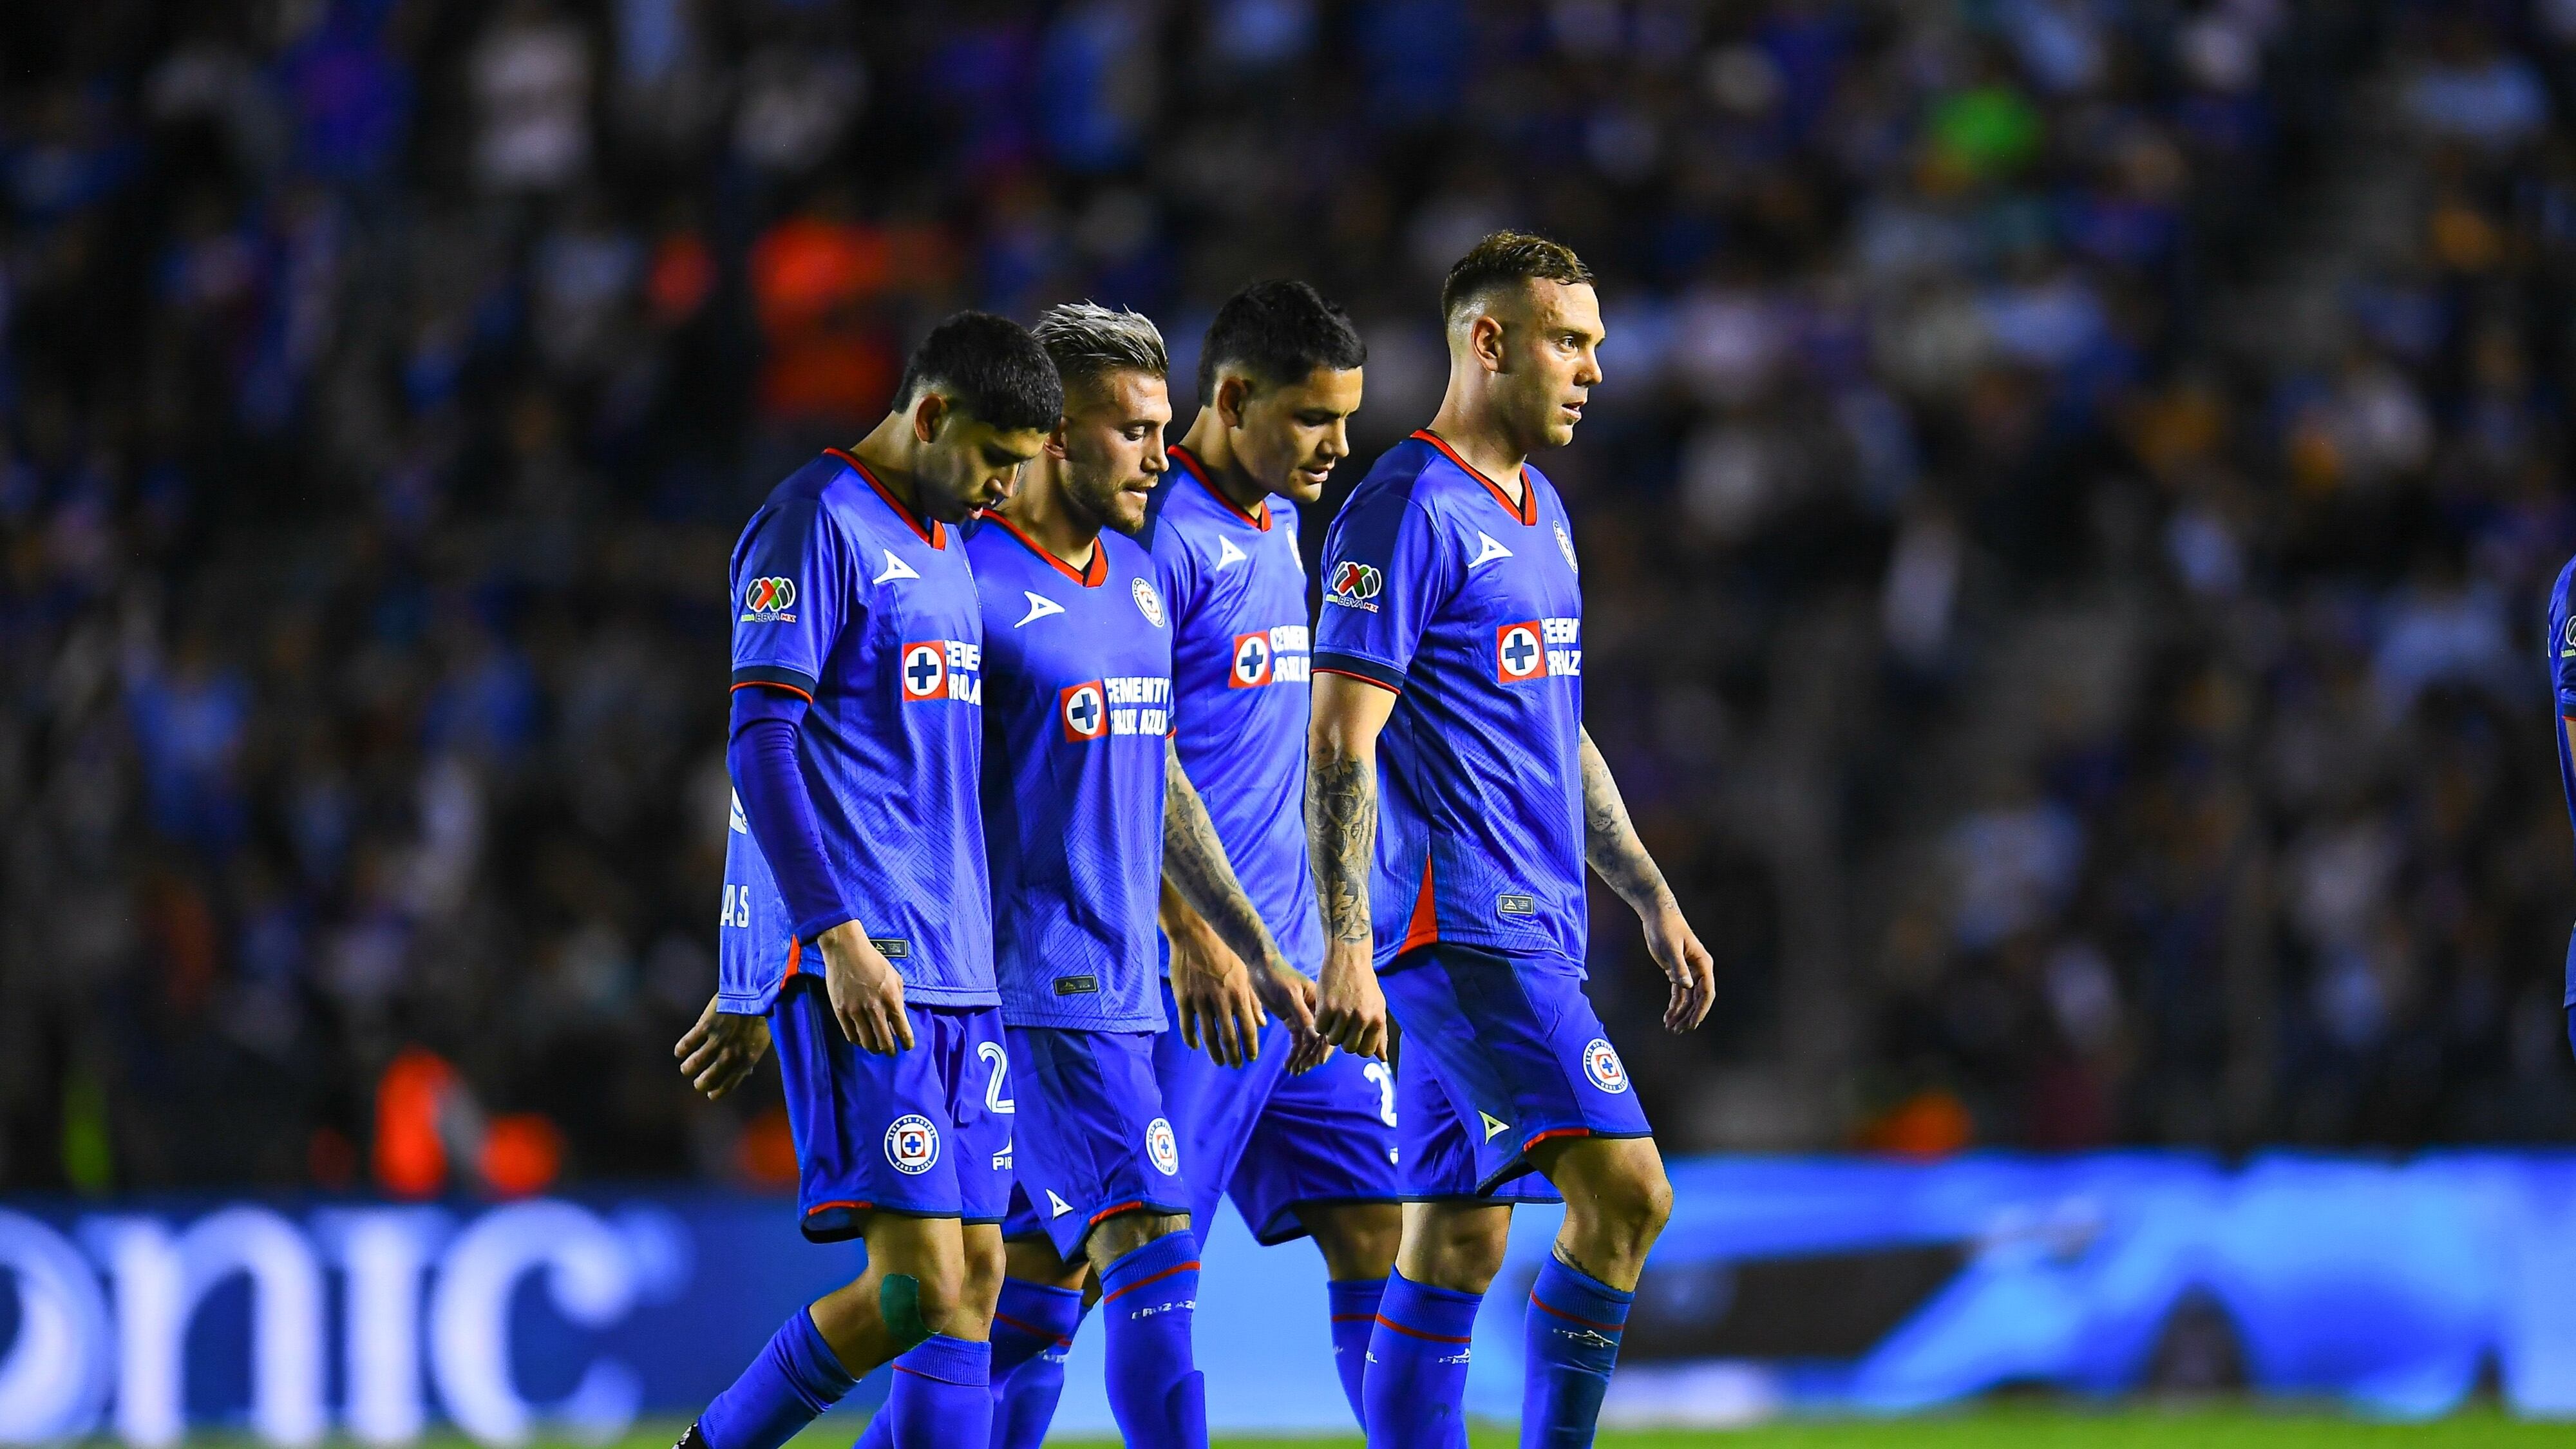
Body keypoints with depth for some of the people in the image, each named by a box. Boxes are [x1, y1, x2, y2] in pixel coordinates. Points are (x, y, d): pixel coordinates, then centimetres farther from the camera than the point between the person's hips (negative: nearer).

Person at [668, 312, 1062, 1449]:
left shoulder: (944, 548, 20)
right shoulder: (816, 525, -7)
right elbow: (761, 746, -14)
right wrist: (838, 938, -21)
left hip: (954, 971, 9)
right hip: (854, 966, -9)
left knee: (973, 1278, 2)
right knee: (922, 1279, -14)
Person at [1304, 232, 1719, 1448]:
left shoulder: (1542, 515, 18)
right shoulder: (1407, 511, -10)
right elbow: (1340, 742, -15)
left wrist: (1652, 901, 24)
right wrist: (1346, 949, -21)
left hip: (1529, 931, 9)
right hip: (1458, 925, -9)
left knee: (1457, 1250, 8)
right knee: (1625, 1192, -18)